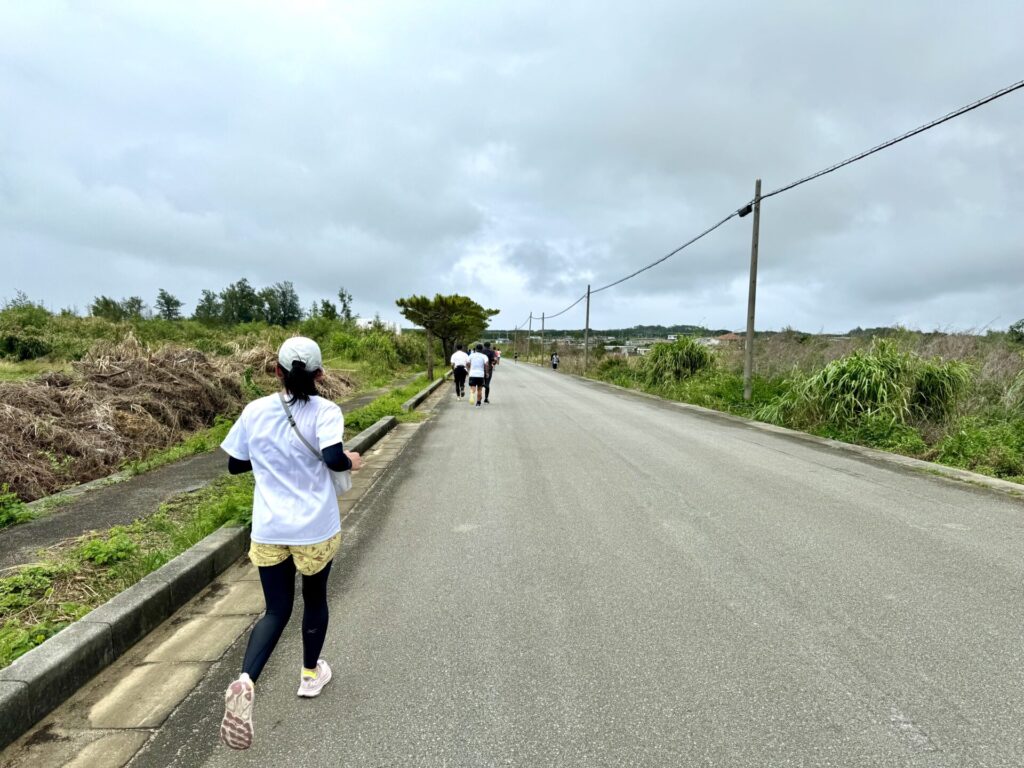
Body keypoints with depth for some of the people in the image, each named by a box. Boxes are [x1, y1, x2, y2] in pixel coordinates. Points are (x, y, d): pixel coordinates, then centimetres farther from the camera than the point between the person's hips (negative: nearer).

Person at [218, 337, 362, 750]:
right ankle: (311, 674, 38)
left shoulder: (255, 411, -1)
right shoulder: (325, 411, -12)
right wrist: (351, 461, -6)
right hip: (315, 529, -2)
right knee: (315, 598, 22)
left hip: (268, 530, 2)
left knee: (276, 609, 13)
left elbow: (235, 464, 8)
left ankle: (245, 682, -10)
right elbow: (333, 458, -27)